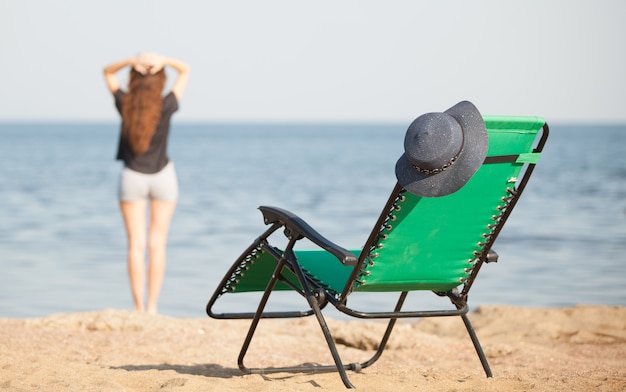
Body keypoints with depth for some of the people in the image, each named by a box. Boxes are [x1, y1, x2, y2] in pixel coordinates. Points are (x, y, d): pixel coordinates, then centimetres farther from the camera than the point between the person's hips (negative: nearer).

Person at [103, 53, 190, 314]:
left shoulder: (125, 105, -10)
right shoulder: (166, 106, -12)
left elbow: (108, 72, 6)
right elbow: (185, 71, 0)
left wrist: (132, 61, -12)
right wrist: (164, 61, -17)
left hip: (132, 177, 1)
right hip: (163, 176, 0)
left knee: (136, 245, 0)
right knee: (157, 245, 2)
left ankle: (139, 307, -3)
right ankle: (152, 307, 0)